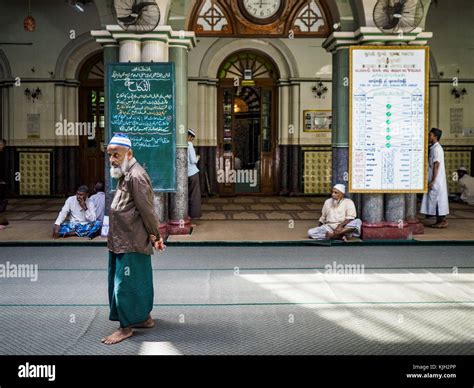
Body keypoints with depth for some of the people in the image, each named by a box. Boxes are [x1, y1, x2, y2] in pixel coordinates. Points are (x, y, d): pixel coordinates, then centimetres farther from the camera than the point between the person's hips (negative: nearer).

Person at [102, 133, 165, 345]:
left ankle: (126, 327, 10)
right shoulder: (126, 175, 13)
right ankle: (145, 318, 30)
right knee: (138, 282, 18)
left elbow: (147, 210, -19)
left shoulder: (136, 177, -19)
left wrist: (155, 236, -12)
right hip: (122, 242, 10)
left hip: (131, 244, -10)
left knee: (125, 284, -1)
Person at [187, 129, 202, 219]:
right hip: (192, 172, -5)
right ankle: (195, 213, 5)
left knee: (187, 194, 14)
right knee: (195, 194, 3)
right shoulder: (189, 145, -13)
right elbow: (193, 161, -16)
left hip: (185, 173, 5)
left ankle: (186, 213, 16)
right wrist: (197, 158, 5)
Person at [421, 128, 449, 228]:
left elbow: (436, 165, -19)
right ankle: (439, 221, 16)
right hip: (434, 179, 9)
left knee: (438, 198, -5)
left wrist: (432, 181, -21)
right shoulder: (433, 148, 14)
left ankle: (443, 221, 1)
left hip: (437, 180, -9)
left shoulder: (437, 149, -14)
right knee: (435, 199, 11)